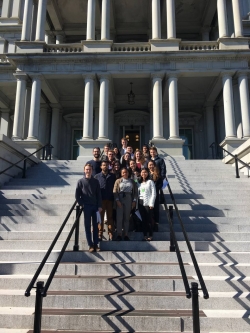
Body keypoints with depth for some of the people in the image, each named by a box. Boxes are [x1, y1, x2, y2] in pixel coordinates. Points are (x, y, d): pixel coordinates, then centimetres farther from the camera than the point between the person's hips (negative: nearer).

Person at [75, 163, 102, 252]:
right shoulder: (81, 181, 2)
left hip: (95, 206, 2)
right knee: (88, 226, 1)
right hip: (86, 207, -2)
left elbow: (99, 194, 5)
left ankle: (96, 244, 11)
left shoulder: (95, 181, 7)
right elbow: (77, 195, 1)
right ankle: (90, 245, 6)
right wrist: (81, 204, -8)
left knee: (95, 226, 5)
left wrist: (99, 206, -2)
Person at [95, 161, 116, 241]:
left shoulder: (112, 176, 10)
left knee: (110, 217, 3)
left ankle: (111, 234, 7)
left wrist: (114, 198, -1)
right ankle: (100, 234, 7)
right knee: (100, 217, 1)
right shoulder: (97, 176, 8)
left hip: (110, 199, 1)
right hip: (100, 199, -1)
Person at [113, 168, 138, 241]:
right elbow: (115, 191, -1)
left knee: (127, 218, 6)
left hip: (129, 199, 1)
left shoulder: (132, 181, 9)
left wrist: (134, 201, -3)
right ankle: (119, 234, 5)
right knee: (119, 217, -2)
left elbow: (135, 191, 6)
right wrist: (117, 200, -11)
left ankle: (126, 235, 12)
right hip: (120, 199, -1)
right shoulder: (118, 181, 6)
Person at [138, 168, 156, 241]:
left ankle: (150, 235, 6)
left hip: (148, 203, -4)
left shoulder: (150, 182, 0)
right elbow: (137, 193, 10)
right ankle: (145, 235, 13)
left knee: (149, 219, -2)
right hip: (140, 203, 5)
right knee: (143, 219, 7)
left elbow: (154, 193, -5)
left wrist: (151, 203, -12)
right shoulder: (139, 182, 14)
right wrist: (136, 202, -1)